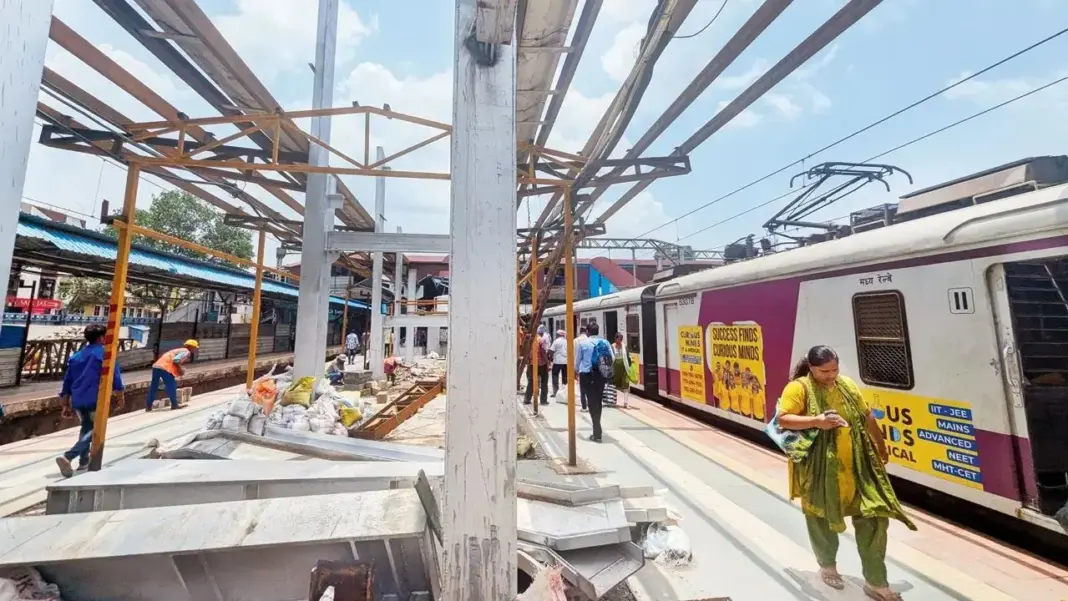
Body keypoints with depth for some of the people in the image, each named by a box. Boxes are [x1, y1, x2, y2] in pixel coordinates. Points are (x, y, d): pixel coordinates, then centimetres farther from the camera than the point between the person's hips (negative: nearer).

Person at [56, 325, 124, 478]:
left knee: (86, 427, 23)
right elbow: (115, 377, -10)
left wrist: (66, 405, 21)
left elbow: (67, 382, 16)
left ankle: (83, 461, 28)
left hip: (77, 400, 7)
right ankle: (67, 457, -19)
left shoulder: (76, 356, 14)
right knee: (94, 430, 0)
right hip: (95, 399, -7)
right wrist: (119, 396, 1)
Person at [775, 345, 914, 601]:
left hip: (855, 466, 5)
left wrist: (880, 444, 25)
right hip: (819, 469, -5)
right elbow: (782, 419, -20)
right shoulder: (799, 388, -14)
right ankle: (828, 566, 37)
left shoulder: (848, 385, 6)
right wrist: (817, 421, -27)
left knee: (873, 518, 6)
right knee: (822, 520, 12)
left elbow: (867, 417, 19)